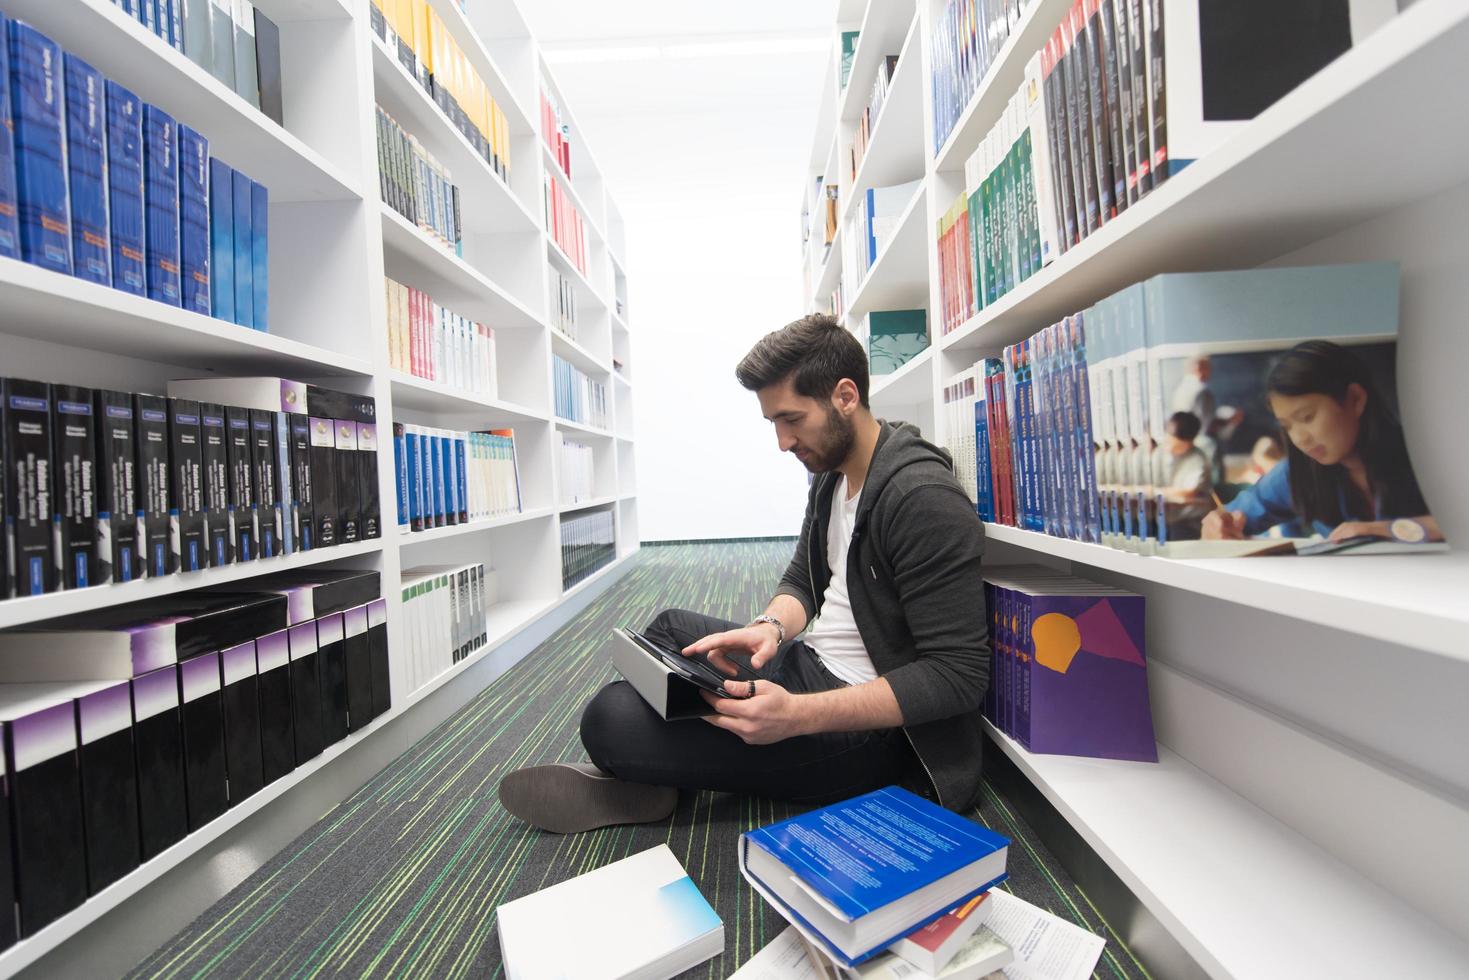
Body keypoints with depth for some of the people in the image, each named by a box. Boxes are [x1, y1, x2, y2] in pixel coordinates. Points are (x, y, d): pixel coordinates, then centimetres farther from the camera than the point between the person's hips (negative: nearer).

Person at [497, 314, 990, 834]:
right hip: (810, 663, 10)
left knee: (611, 720, -20)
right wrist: (770, 626, -12)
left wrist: (798, 716, -32)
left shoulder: (922, 498, -24)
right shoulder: (831, 474, 6)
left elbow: (959, 675, -25)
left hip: (865, 725, -9)